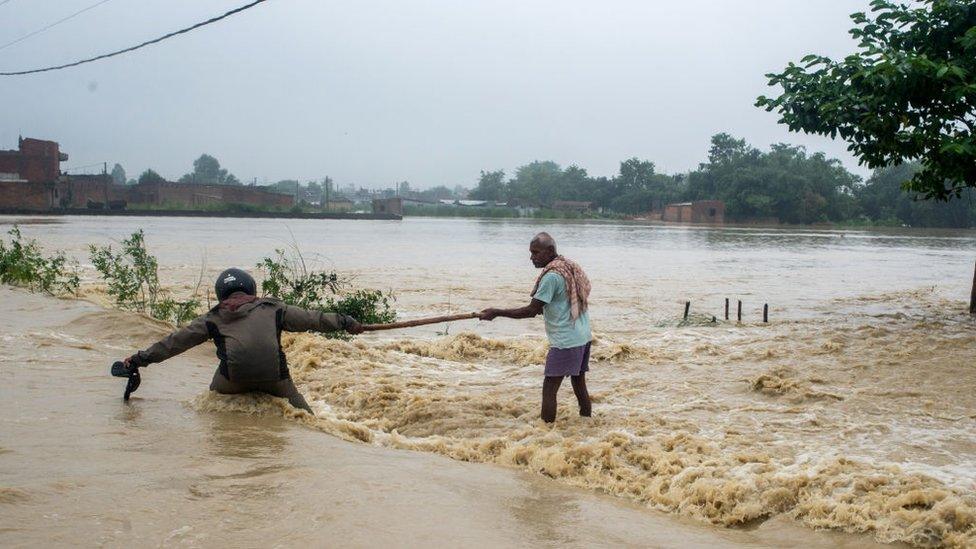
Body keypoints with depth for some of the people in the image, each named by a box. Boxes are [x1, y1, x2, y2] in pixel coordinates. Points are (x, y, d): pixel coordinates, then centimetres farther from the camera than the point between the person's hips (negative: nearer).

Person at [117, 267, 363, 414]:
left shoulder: (213, 319, 22)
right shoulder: (272, 309, 22)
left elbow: (176, 341, 24)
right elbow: (311, 319, 23)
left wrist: (141, 358, 31)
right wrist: (345, 322, 32)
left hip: (233, 380, 0)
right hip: (274, 378, 0)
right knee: (298, 408, 21)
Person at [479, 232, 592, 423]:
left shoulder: (551, 275, -16)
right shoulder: (570, 266, 11)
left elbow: (531, 310, -15)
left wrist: (496, 312, -11)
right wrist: (543, 308, 17)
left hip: (565, 341, -9)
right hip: (583, 337, 9)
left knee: (549, 388, -6)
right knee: (579, 384, 15)